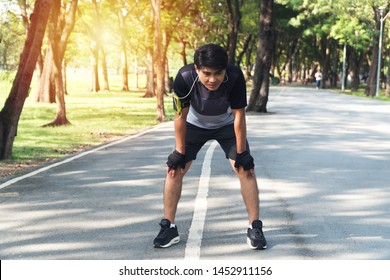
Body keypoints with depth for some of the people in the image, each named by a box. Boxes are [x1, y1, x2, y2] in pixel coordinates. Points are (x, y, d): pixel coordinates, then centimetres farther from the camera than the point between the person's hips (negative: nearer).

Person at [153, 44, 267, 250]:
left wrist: (241, 153, -19)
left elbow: (239, 116, -24)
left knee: (245, 169, -12)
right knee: (175, 168, -8)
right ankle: (169, 227, 4)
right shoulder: (185, 78, -35)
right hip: (195, 124, 1)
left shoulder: (235, 77, -36)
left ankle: (255, 227, -1)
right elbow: (180, 116, -22)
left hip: (227, 125, 0)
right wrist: (180, 152, -16)